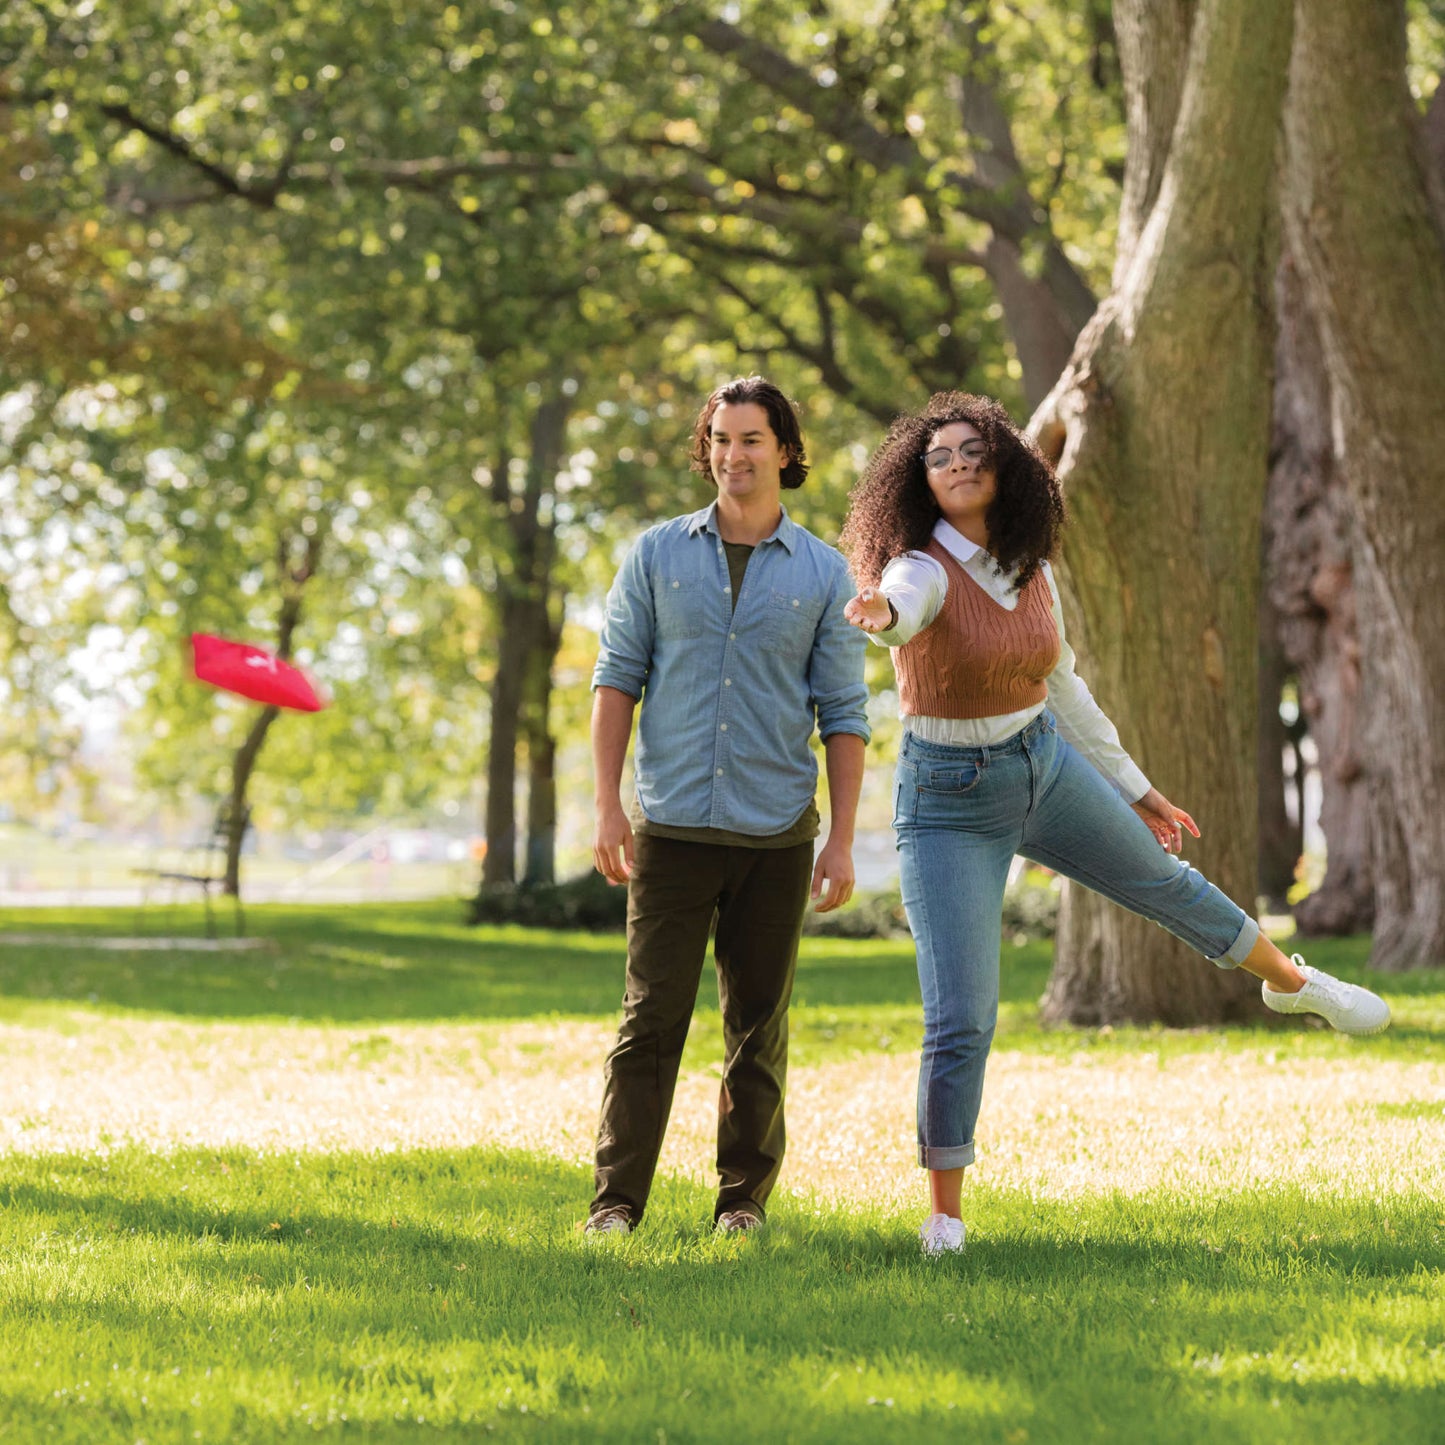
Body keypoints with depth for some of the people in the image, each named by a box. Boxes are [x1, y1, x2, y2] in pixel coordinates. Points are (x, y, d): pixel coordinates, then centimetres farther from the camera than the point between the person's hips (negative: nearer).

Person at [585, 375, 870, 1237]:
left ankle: (745, 1198, 16)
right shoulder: (659, 555, 5)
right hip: (673, 830, 0)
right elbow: (617, 678, 5)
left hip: (777, 835, 0)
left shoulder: (822, 575, 4)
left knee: (759, 1029, 6)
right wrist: (608, 807, -3)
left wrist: (842, 841, -2)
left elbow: (844, 714, 4)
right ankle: (617, 1199, -2)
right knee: (652, 1018, -5)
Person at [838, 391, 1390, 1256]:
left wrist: (1134, 788, 18)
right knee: (961, 1023, -10)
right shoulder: (923, 571, -23)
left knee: (1167, 884, 26)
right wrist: (877, 616, -74)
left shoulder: (1030, 570, -3)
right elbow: (897, 602, -49)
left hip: (1045, 770, 6)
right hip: (951, 803, -6)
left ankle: (1290, 981, 55)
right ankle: (946, 1218, 5)